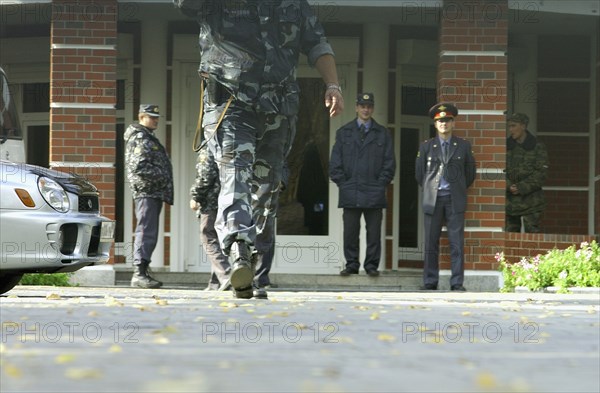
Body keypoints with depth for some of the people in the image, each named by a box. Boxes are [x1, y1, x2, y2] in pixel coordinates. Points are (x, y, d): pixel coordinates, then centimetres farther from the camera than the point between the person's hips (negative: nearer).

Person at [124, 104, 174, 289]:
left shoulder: (148, 138, 24)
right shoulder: (139, 139, -10)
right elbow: (139, 168, -20)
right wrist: (161, 176, -14)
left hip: (153, 192, 10)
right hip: (147, 191, -10)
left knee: (148, 233, 11)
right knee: (146, 232, -14)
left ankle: (143, 273, 15)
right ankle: (139, 274, -18)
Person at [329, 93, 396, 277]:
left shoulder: (383, 134, 10)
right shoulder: (343, 133, 12)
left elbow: (389, 163, 7)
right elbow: (335, 162, 10)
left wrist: (381, 184, -2)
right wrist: (342, 183, 0)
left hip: (374, 192, -1)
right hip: (350, 191, 1)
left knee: (374, 232, 0)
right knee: (350, 232, 1)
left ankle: (372, 265, 5)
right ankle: (351, 264, 8)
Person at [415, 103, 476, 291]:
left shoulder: (463, 146, 7)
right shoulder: (426, 146, 8)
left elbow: (470, 173, 14)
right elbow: (419, 173, 15)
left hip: (455, 200, -1)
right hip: (432, 200, 1)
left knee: (457, 243, -4)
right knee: (431, 243, 2)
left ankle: (457, 283, -2)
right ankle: (430, 282, 7)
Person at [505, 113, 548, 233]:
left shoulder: (537, 147, -1)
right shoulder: (507, 146, 9)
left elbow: (540, 174, -7)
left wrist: (521, 188, -15)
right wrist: (509, 186, -13)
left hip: (530, 201, -4)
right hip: (509, 200, 4)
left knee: (532, 231, -8)